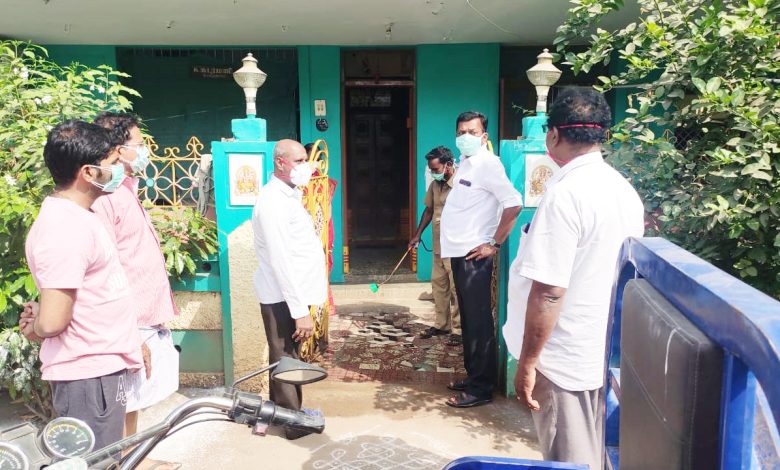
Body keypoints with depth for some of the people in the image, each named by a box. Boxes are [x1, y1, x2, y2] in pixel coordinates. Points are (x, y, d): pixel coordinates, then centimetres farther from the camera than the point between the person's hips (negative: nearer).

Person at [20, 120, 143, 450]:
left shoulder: (73, 215, 9)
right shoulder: (66, 229, -24)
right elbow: (52, 321, -25)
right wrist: (35, 328, -5)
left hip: (96, 365, 10)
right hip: (88, 373, -10)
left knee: (100, 459, 22)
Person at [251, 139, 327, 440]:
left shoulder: (288, 195, 12)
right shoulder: (274, 201, -20)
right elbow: (281, 262, -24)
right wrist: (300, 310, -23)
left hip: (292, 292, 10)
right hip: (283, 297, -10)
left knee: (289, 358, 20)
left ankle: (280, 412, 34)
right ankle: (294, 422, 16)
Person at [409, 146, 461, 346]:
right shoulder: (435, 185, 8)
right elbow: (429, 210, 19)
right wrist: (418, 234, 19)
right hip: (438, 245, 8)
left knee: (456, 288, 0)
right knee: (438, 284, 15)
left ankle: (458, 329, 9)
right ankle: (441, 324, 27)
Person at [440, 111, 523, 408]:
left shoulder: (487, 164, -13)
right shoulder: (465, 162, 15)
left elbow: (514, 204, -21)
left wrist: (495, 244, -17)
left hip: (474, 255, -9)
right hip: (459, 252, 9)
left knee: (478, 321, -3)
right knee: (468, 319, 15)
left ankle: (481, 388, 6)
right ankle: (473, 377, 27)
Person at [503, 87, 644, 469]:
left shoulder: (565, 194, -21)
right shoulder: (625, 190, 6)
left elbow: (548, 291, -25)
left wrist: (527, 361, -15)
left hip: (567, 361, -8)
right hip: (610, 352, 8)